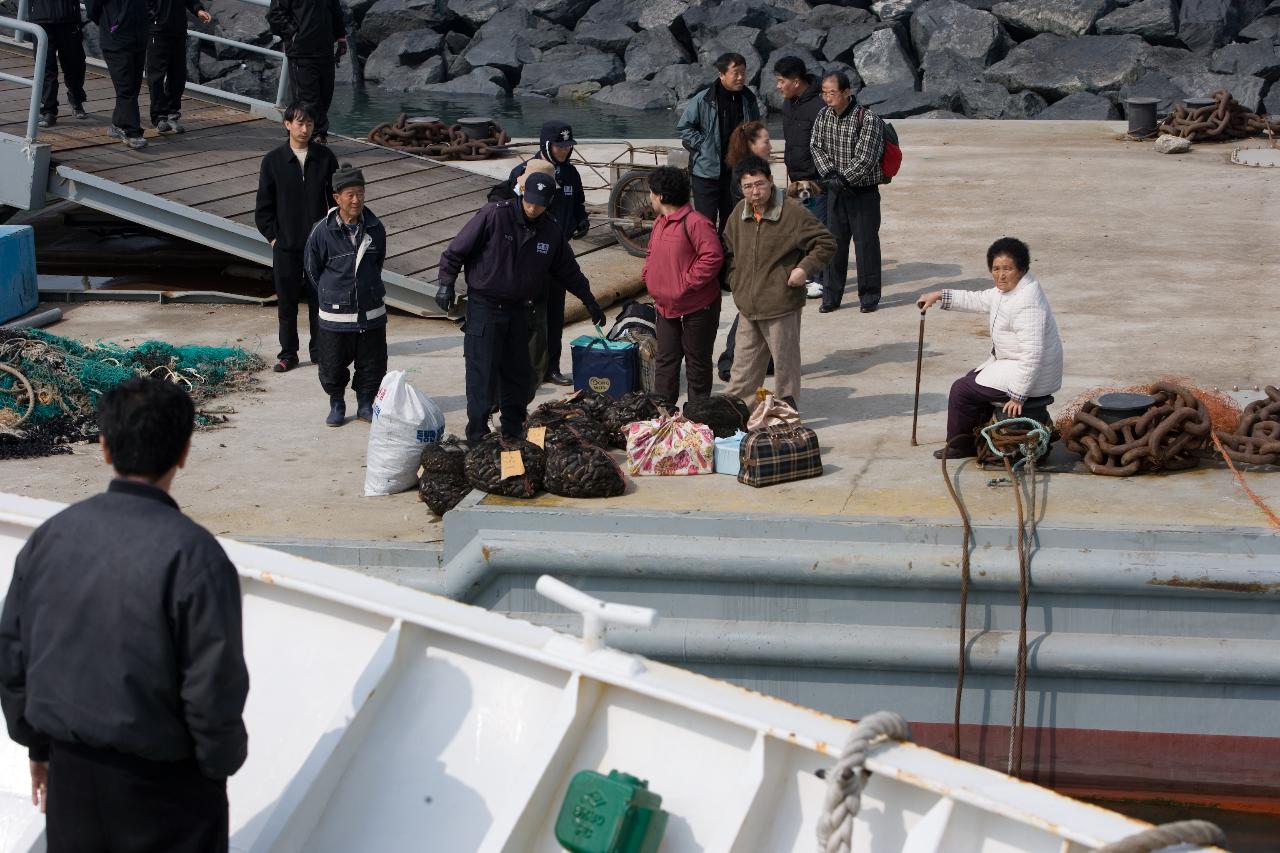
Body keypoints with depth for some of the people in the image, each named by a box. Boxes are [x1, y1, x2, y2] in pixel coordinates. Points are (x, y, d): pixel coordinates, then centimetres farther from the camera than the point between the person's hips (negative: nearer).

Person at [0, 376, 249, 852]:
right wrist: (221, 759, -1)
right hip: (162, 780, -4)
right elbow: (214, 685, -19)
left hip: (69, 770, 5)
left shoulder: (51, 536, -5)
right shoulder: (193, 554, -21)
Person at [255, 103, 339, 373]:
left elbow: (336, 197, 6)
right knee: (287, 300, 6)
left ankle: (319, 350, 19)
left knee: (319, 298, 7)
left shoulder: (325, 158, 0)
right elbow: (263, 205, 3)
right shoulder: (273, 160, -2)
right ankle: (288, 353, 16)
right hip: (285, 245, 0)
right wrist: (272, 236, -2)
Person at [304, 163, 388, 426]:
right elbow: (312, 268, 1)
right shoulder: (323, 231, -13)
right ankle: (336, 405, 26)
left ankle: (366, 405, 27)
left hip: (371, 312, 3)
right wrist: (329, 295, 8)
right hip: (336, 315, -2)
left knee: (372, 364, 9)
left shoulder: (375, 228, -3)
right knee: (333, 365, 6)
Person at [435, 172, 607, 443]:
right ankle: (477, 438, -2)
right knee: (482, 374, -7)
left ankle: (514, 434, 24)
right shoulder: (494, 215, -14)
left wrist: (589, 300, 22)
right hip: (484, 307, -5)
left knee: (517, 374, 11)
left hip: (518, 310, 5)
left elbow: (568, 269, 17)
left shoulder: (551, 231, 2)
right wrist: (447, 283, -11)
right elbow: (457, 249, -8)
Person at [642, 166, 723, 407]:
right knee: (665, 361, 10)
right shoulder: (660, 222, 12)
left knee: (697, 362, 4)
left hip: (697, 308, -8)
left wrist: (688, 282, -21)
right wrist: (649, 277, 10)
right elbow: (652, 254, 27)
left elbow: (713, 257, -24)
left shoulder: (695, 222, -18)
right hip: (665, 306, 8)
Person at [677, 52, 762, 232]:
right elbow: (684, 127, -4)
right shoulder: (703, 100, -12)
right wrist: (702, 145, -9)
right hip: (707, 171, -5)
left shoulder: (749, 100, 3)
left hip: (737, 171, 5)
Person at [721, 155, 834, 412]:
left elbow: (826, 243, -9)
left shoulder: (792, 212, -13)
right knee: (745, 364, 15)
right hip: (748, 305, 6)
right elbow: (729, 250, 22)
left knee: (785, 361, 5)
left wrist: (805, 268, -17)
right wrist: (735, 282, 11)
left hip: (781, 304, -6)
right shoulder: (740, 213, 6)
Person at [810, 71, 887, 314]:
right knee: (834, 242, 8)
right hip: (836, 192, 5)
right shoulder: (824, 116, 2)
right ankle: (831, 296, 16)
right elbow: (816, 147, 4)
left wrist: (843, 179, -19)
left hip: (863, 191, -5)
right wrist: (830, 174, -11)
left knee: (866, 243, 1)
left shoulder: (868, 120, -17)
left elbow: (865, 160, -19)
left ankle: (869, 297, 12)